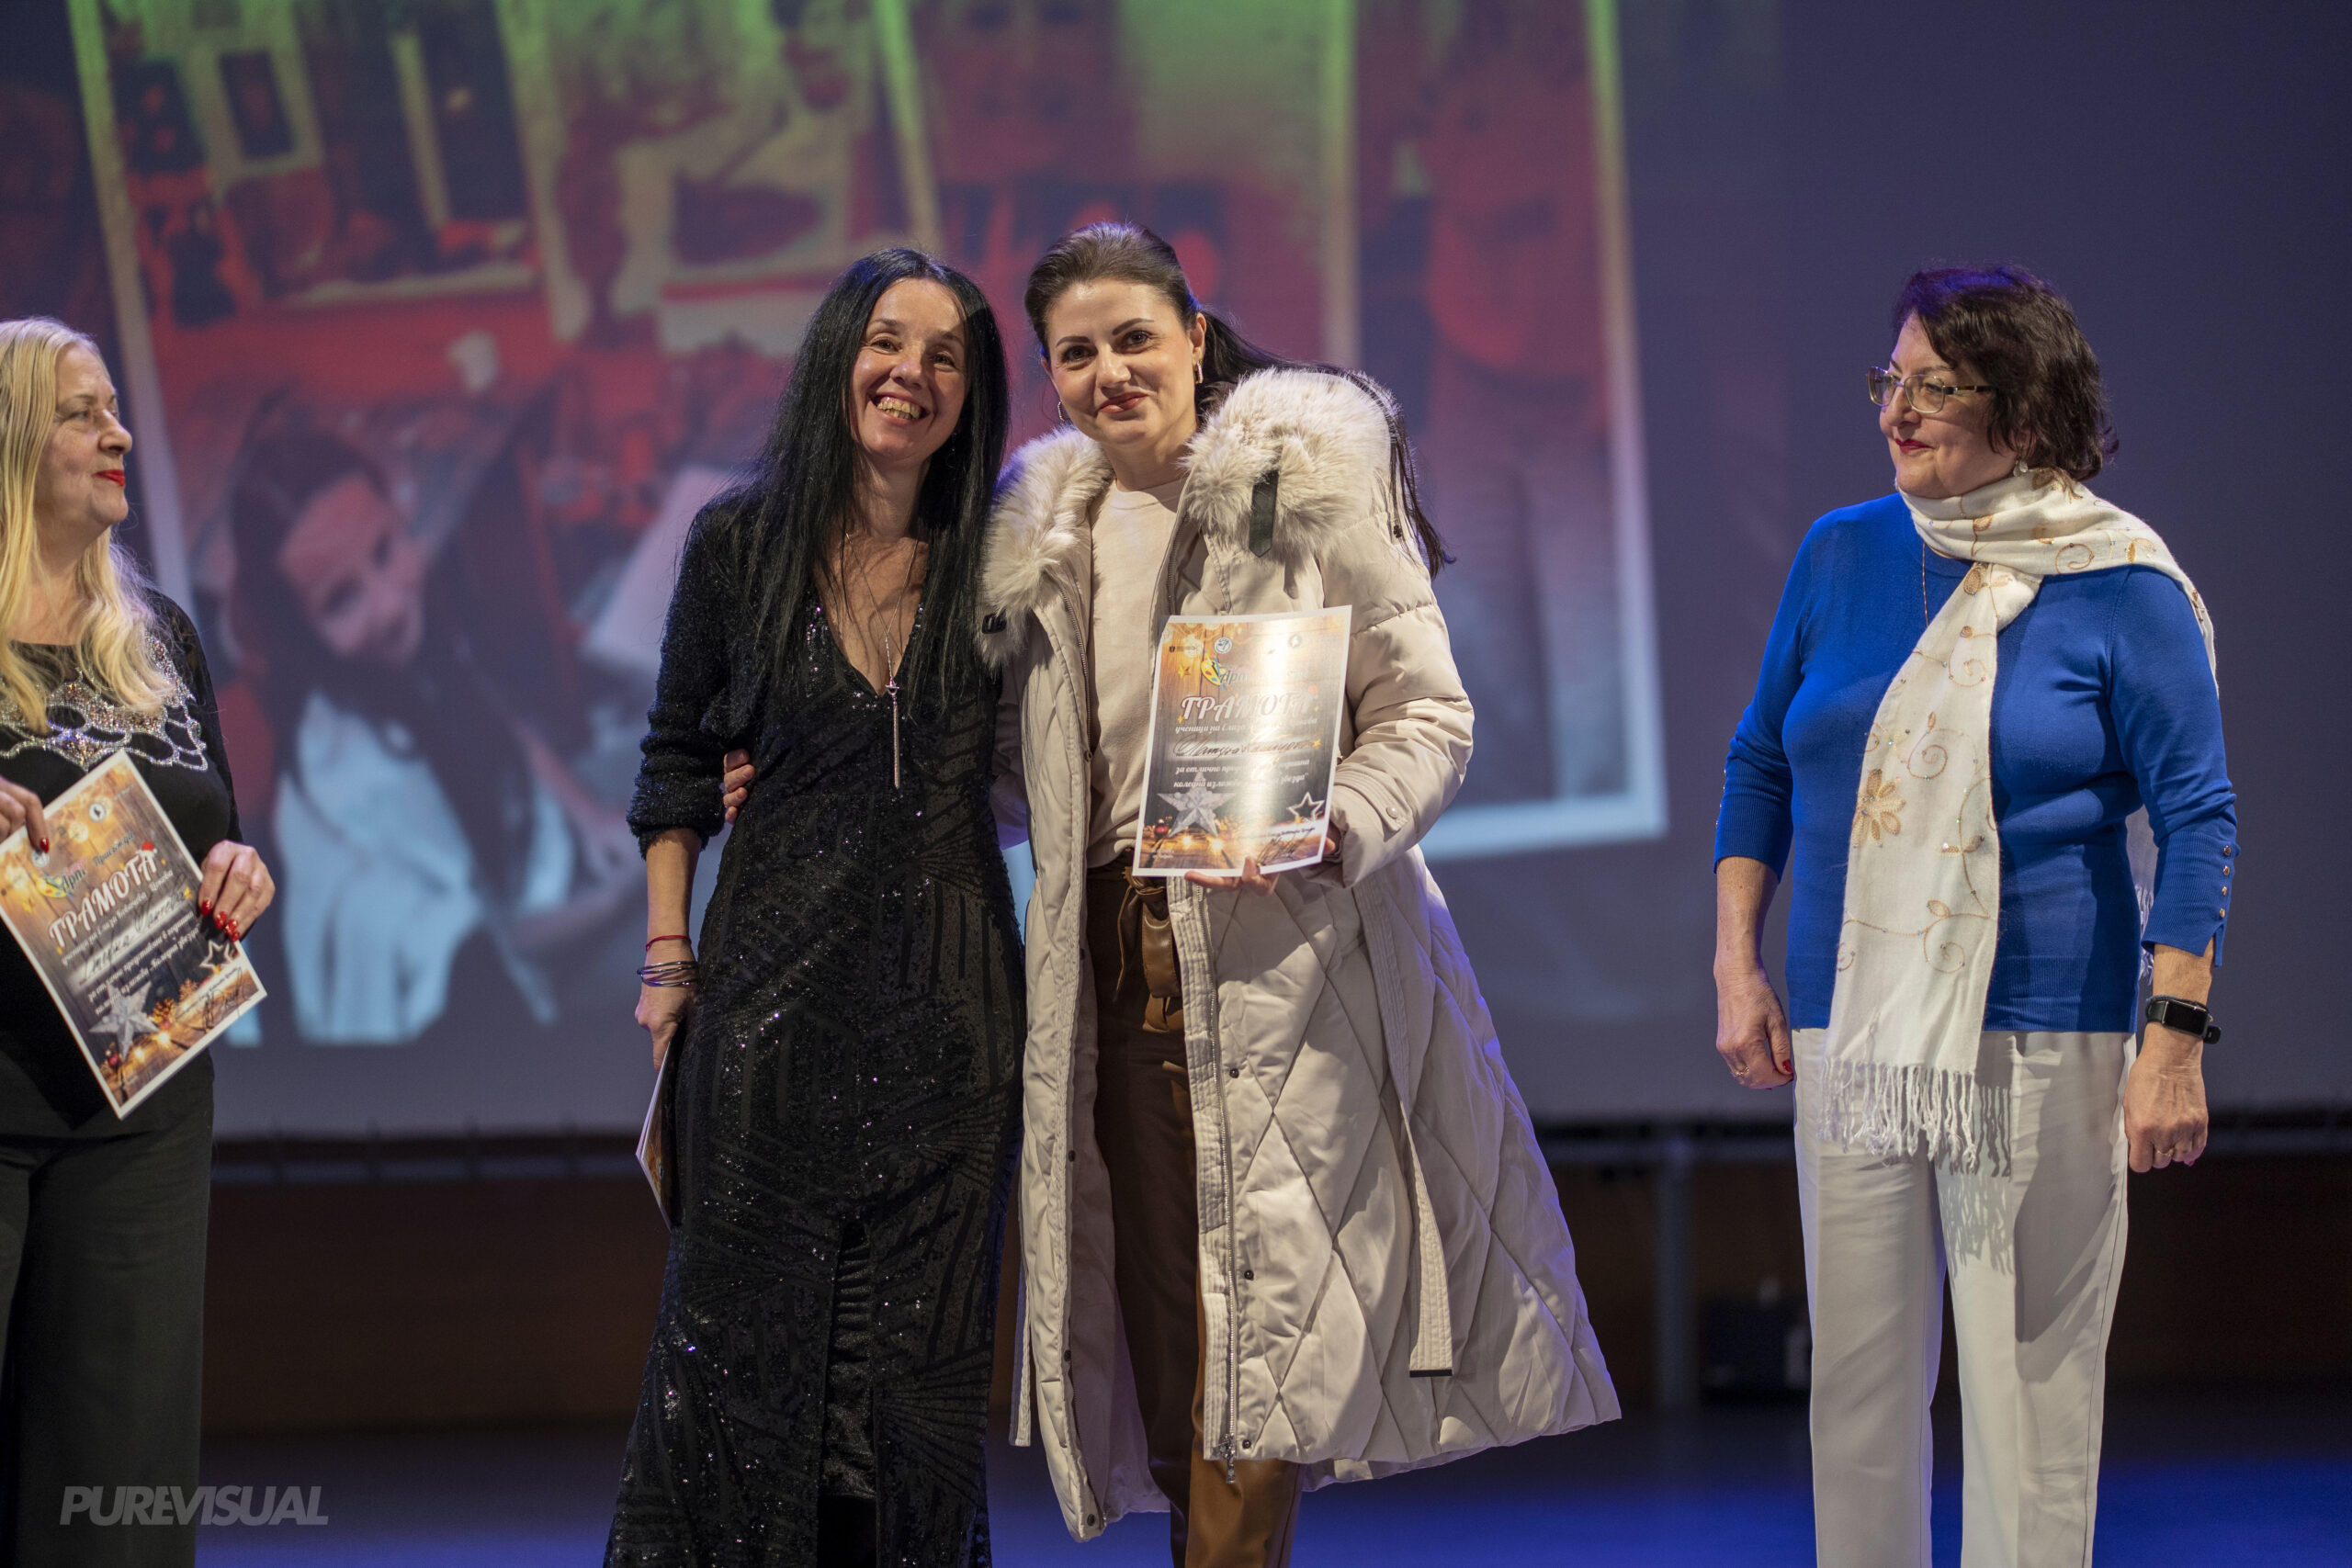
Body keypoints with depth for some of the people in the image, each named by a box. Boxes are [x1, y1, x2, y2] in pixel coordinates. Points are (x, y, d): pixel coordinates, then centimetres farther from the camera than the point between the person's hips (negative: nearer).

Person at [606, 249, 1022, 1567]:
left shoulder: (996, 557, 2)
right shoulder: (741, 543, 2)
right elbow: (680, 760, 9)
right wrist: (668, 952, 5)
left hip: (949, 1002, 0)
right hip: (774, 992, 0)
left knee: (916, 1347, 4)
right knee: (746, 1323, 2)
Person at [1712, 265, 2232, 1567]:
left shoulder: (2119, 585, -4)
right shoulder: (1842, 555, 8)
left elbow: (2196, 819, -4)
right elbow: (1760, 764, 17)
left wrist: (2175, 1036, -10)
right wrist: (1737, 966, 8)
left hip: (2042, 1041, -4)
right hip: (1848, 1026, 4)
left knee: (2028, 1383, -2)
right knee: (1856, 1374, 7)